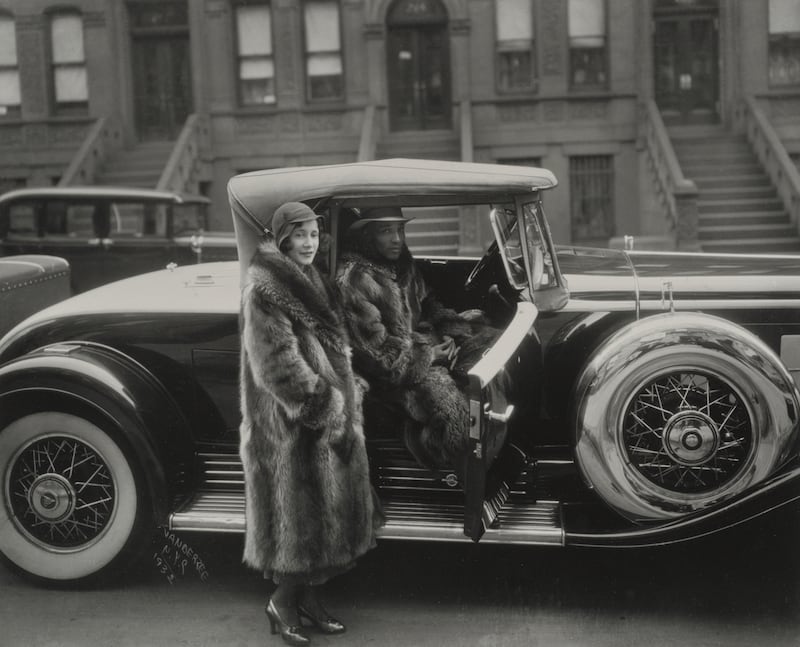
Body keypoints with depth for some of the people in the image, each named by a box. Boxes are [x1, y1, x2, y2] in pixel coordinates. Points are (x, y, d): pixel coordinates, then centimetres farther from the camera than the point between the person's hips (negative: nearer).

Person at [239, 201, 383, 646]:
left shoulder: (314, 282, 13)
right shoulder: (264, 289, -14)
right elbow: (278, 363, -20)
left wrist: (350, 390, 11)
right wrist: (323, 405, -20)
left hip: (332, 413, 9)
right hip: (291, 422, -9)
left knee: (325, 504, 12)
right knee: (298, 508, -1)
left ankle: (308, 594, 25)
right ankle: (284, 602, 15)